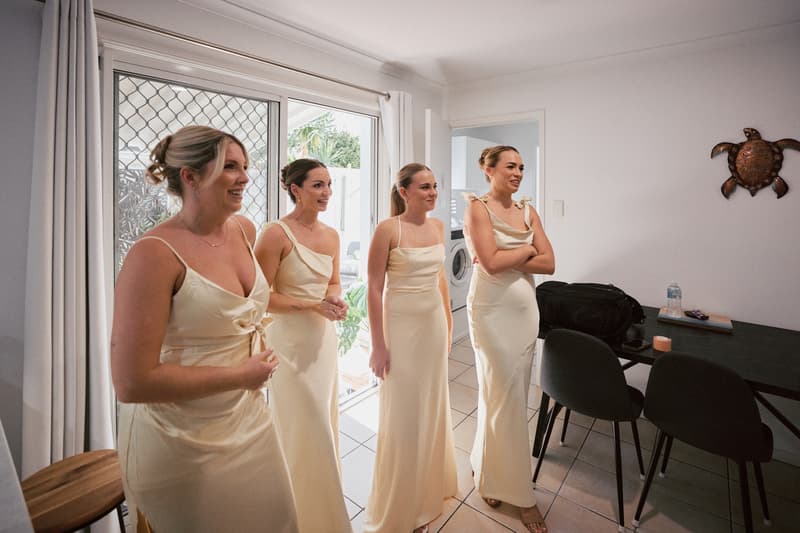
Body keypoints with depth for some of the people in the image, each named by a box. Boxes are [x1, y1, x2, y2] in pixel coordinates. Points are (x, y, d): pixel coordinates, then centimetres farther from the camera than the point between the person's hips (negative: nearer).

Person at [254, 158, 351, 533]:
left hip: (324, 339, 7)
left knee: (324, 426, 22)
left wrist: (336, 299, -8)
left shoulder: (331, 235, 4)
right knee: (304, 432, 9)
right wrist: (312, 305, -20)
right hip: (292, 342, -7)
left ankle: (324, 501, 49)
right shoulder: (276, 233, -16)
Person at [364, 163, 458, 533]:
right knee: (403, 413, 9)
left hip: (434, 325, 6)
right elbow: (374, 288, -14)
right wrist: (378, 345, -15)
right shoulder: (388, 229, -13)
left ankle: (429, 487, 46)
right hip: (402, 327, -6)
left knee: (432, 407, 20)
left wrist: (448, 321, 13)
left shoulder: (437, 226, 5)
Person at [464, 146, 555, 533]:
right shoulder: (478, 207, -7)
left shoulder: (528, 210, 10)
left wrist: (506, 258, -10)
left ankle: (488, 470, 38)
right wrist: (527, 249, -5)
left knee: (508, 395, 15)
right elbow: (490, 263, -19)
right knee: (507, 398, 4)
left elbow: (548, 264, 2)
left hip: (525, 308, 6)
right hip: (492, 310, -6)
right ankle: (518, 492, 26)